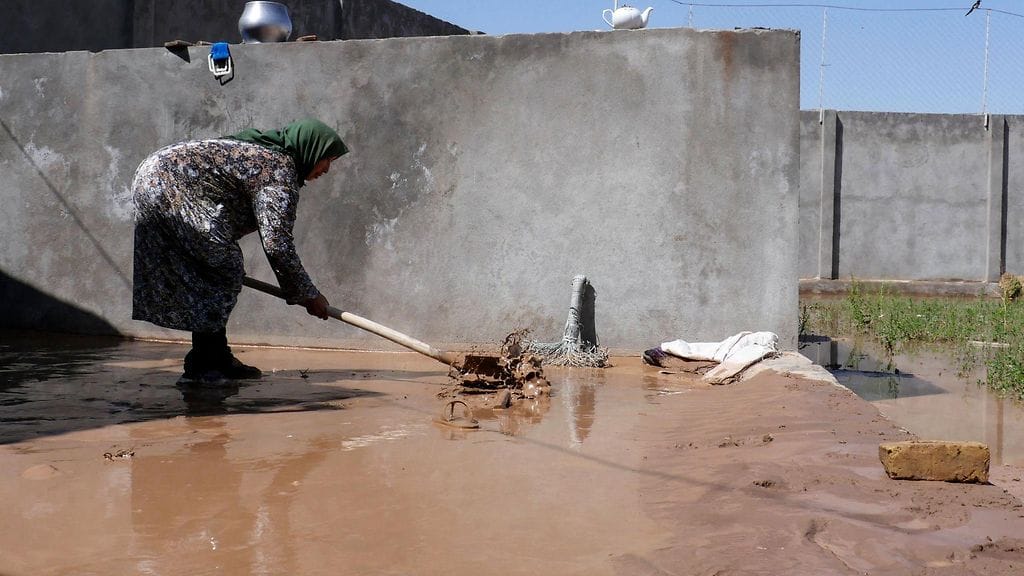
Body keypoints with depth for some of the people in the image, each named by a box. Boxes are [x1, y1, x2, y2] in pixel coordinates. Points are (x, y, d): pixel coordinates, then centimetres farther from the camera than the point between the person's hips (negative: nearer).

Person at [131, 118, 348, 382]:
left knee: (207, 274, 14)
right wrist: (309, 295, -3)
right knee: (225, 271, -5)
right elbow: (277, 244, -13)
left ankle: (214, 357, 18)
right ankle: (207, 365, -1)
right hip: (171, 189, -10)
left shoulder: (264, 152, 20)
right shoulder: (281, 171, -10)